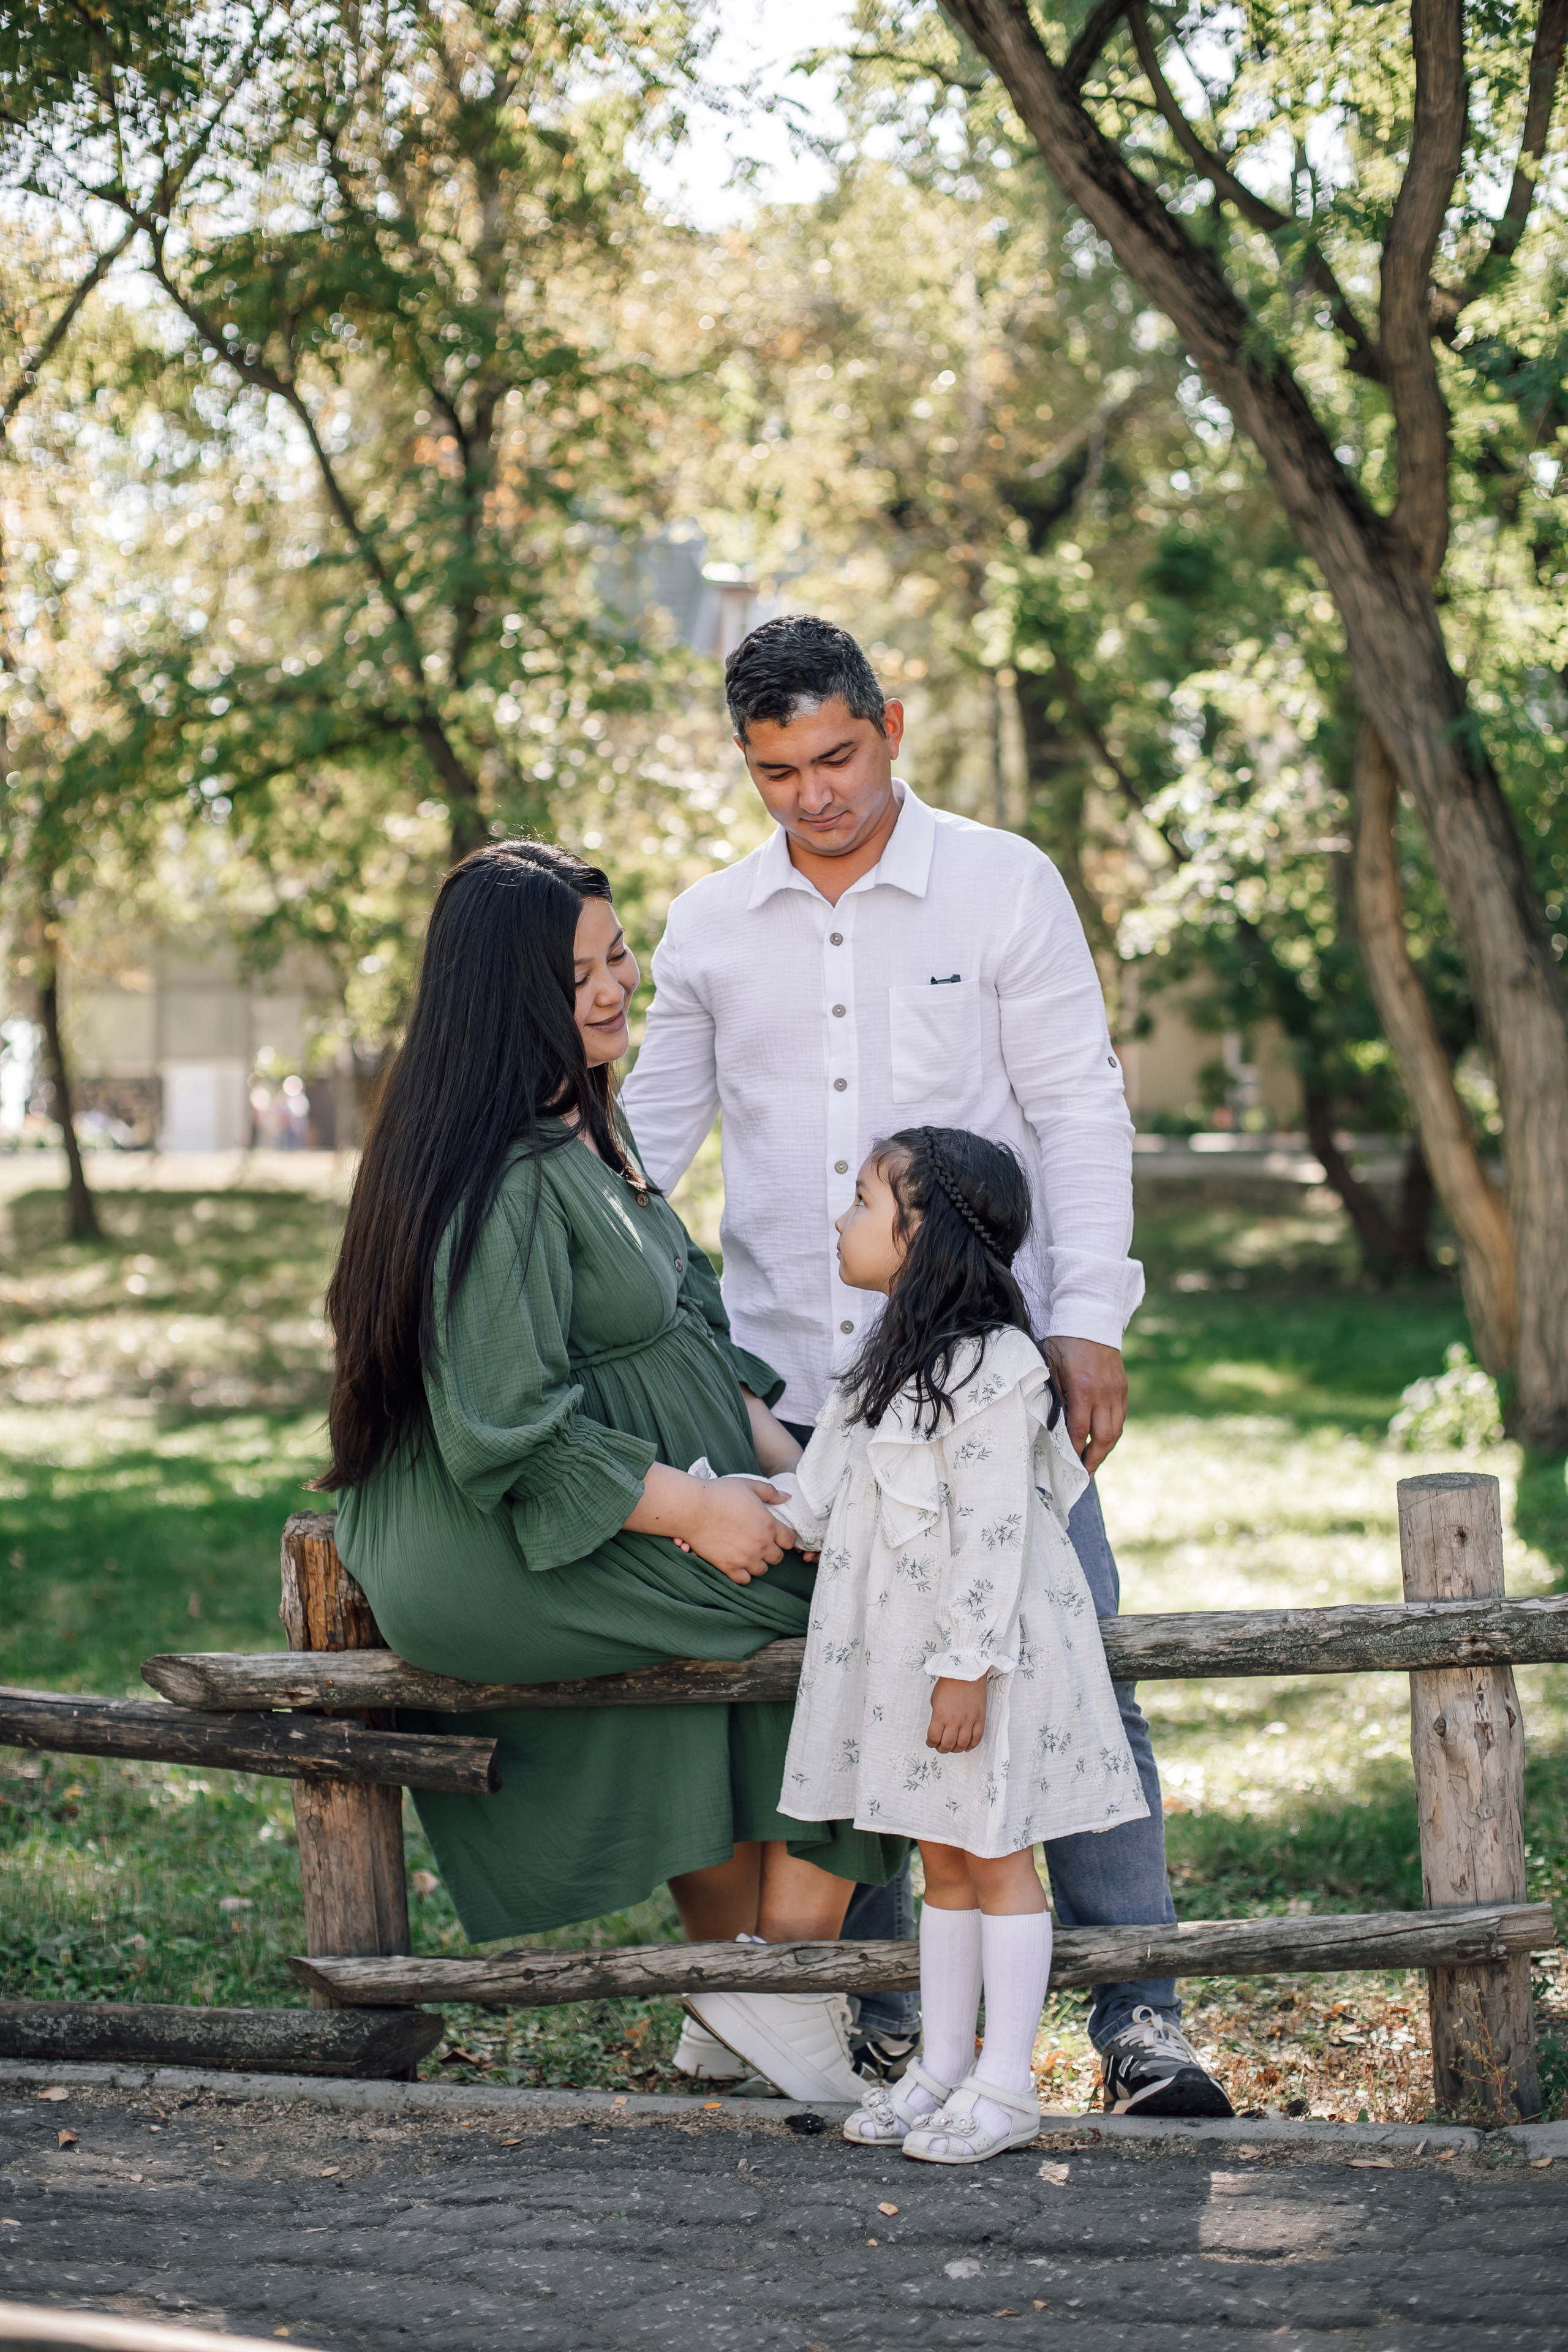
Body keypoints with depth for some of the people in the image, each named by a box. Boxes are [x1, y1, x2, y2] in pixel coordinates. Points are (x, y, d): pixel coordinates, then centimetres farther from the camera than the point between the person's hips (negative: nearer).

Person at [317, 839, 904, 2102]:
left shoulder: (581, 1130, 13)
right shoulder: (503, 1181, -21)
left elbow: (685, 1324, 16)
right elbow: (509, 1429, -24)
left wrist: (770, 1446, 1)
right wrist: (691, 1509, -19)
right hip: (499, 1558, -10)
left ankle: (733, 1997, 14)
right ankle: (786, 1991, -1)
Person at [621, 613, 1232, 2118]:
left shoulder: (1004, 886, 2)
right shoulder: (709, 928, 10)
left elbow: (1078, 1112, 0)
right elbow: (650, 1133, 17)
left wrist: (1089, 1320, -9)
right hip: (783, 1379, 3)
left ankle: (1141, 2020, -1)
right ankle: (878, 2020, 17)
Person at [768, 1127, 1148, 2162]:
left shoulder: (986, 1369, -19)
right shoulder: (898, 1359, 12)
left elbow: (993, 1531, -22)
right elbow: (823, 1499, 17)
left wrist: (965, 1668, -23)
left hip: (986, 1658, -9)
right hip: (911, 1653, 9)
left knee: (996, 1856, 0)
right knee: (943, 1858, 15)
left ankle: (1006, 2086, 7)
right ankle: (943, 2066, 23)